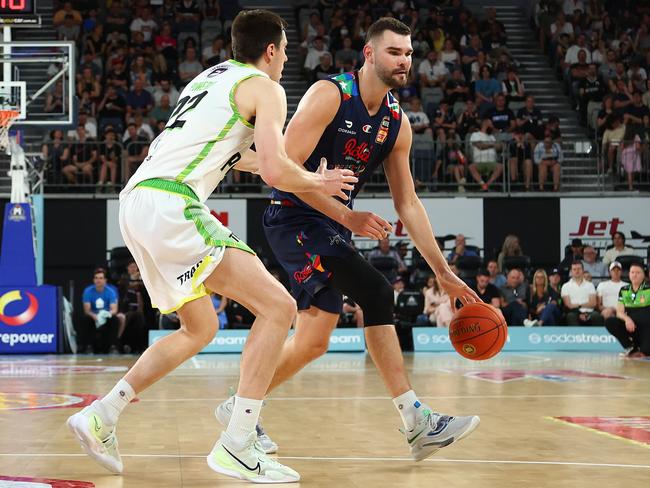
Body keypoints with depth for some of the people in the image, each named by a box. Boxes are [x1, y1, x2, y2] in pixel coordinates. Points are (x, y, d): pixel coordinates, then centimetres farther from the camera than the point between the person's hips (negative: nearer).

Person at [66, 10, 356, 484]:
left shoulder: (211, 77, 28)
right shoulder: (265, 88, 2)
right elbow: (275, 171, -11)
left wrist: (303, 175, 49)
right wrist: (318, 183, 9)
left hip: (136, 201, 9)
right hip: (170, 202, -9)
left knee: (200, 328, 23)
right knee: (278, 306, -9)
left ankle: (101, 415, 19)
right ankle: (237, 446, -14)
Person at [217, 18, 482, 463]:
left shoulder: (397, 122, 4)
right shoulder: (329, 96, -17)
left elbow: (408, 203, 8)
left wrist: (443, 272, 4)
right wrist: (347, 216, -26)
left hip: (332, 225, 8)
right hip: (294, 216, -8)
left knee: (314, 339, 5)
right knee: (376, 292, -24)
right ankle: (416, 422, -21)